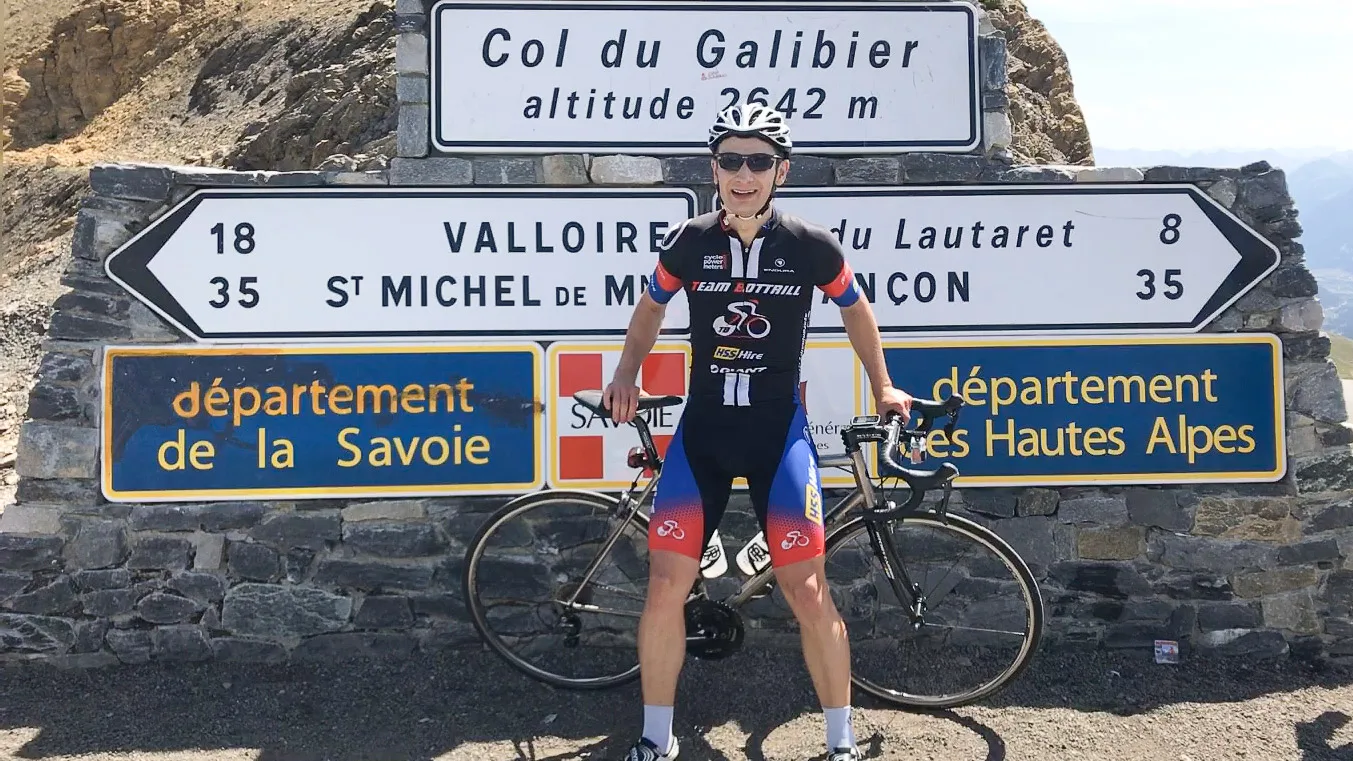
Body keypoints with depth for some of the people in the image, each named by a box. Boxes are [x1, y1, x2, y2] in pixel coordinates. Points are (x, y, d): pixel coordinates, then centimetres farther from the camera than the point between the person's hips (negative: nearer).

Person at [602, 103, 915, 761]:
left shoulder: (812, 247, -7)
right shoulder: (687, 243, -3)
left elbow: (855, 310, 12)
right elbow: (651, 307, 17)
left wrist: (883, 387, 16)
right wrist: (626, 374, 5)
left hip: (779, 430, -1)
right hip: (702, 429, 2)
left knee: (807, 591, -7)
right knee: (666, 586, -3)